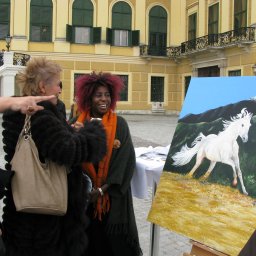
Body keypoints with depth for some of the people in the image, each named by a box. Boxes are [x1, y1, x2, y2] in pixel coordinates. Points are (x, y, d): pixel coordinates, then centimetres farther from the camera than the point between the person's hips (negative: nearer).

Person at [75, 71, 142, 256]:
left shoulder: (119, 124, -4)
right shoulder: (80, 124, 1)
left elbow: (126, 159, -9)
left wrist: (103, 189, -14)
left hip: (114, 194, -2)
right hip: (86, 192, 2)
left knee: (115, 240, 4)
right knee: (91, 238, 11)